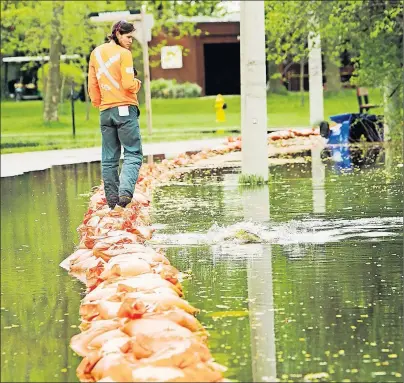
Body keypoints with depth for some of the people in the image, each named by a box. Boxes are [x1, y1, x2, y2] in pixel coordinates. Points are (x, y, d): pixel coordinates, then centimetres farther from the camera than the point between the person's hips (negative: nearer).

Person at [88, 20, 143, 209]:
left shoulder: (96, 53, 10)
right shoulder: (124, 54, -9)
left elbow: (92, 84, 13)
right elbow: (128, 85, -17)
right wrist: (138, 83, 4)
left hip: (105, 111, 6)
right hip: (125, 109, -6)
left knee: (109, 158, 9)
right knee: (133, 154, -5)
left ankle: (112, 199, 7)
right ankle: (125, 191, -24)